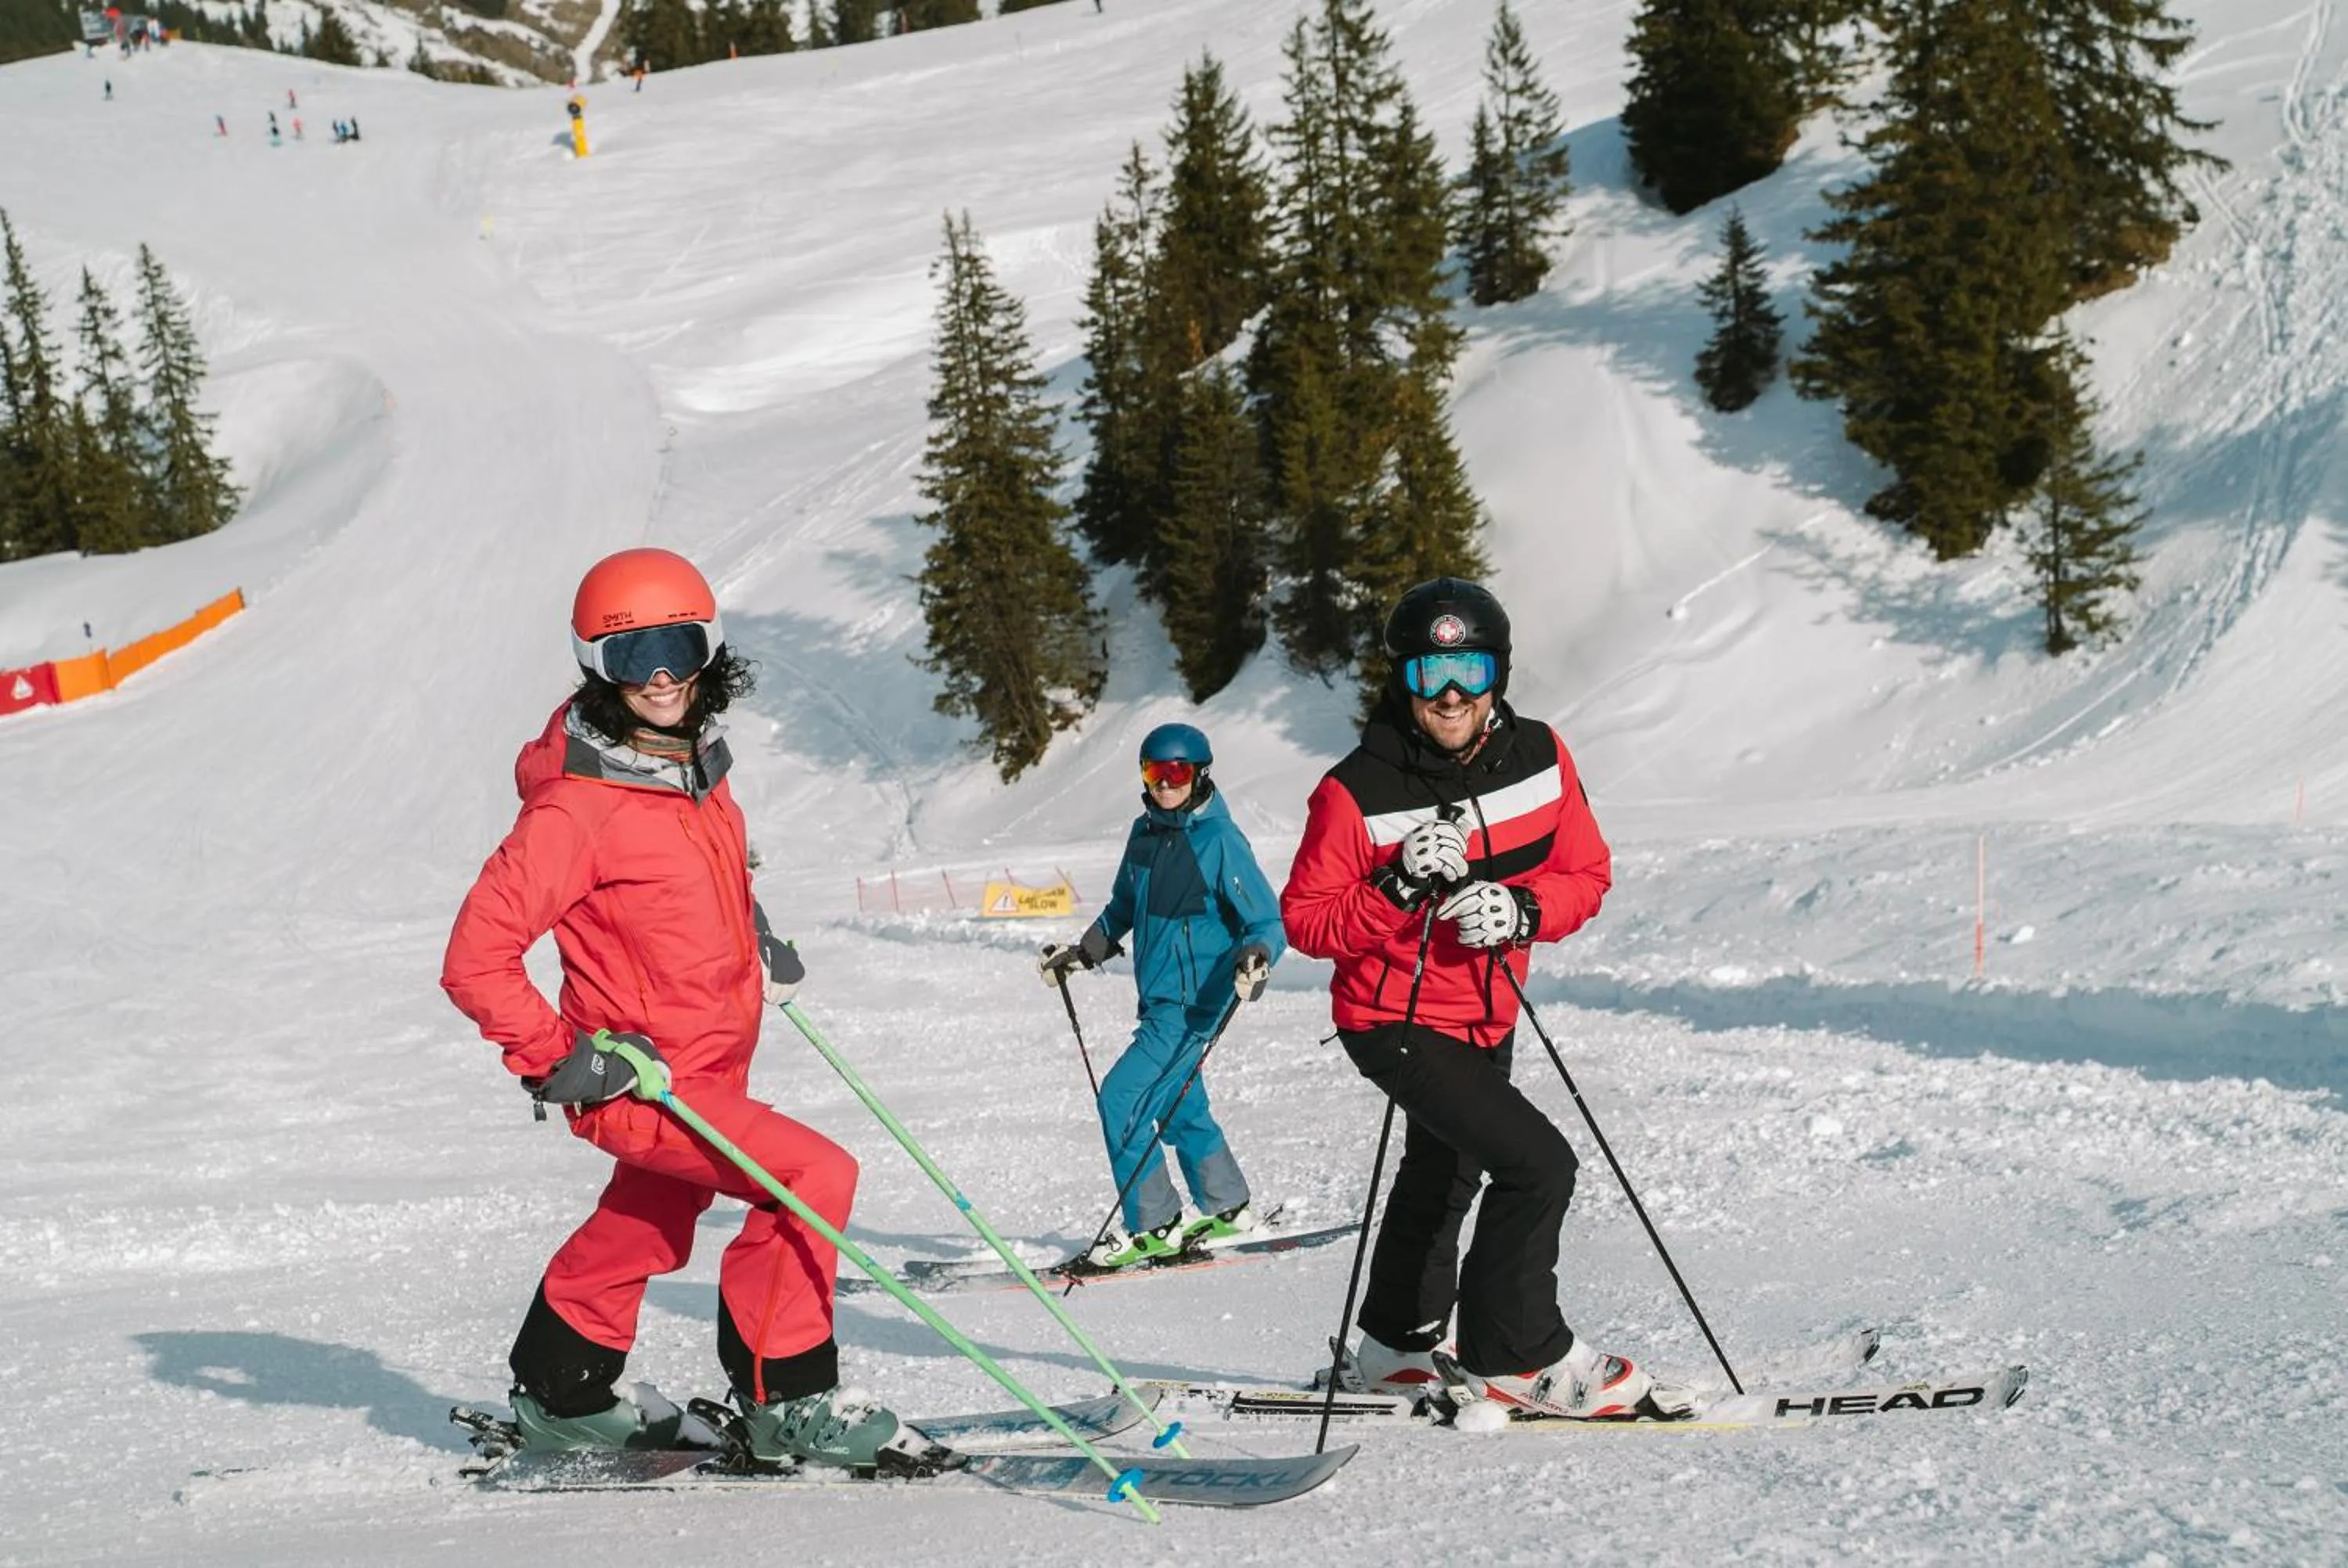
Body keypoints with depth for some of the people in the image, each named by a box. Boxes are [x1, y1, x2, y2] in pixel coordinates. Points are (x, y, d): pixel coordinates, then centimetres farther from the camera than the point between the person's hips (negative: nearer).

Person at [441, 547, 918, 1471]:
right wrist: (555, 1061, -22)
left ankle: (561, 1396, 48)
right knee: (815, 1177, -21)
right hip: (644, 1083, -9)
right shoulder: (578, 807, -23)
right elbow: (475, 959, -22)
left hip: (710, 1069, 9)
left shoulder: (698, 763, 2)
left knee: (642, 1234, 26)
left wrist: (760, 945, 13)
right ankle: (785, 1400, -7)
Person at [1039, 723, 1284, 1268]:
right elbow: (1123, 909, 24)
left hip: (1197, 1000, -8)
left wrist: (1255, 958, -33)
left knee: (1121, 1097, -13)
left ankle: (1151, 1227, -5)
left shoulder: (1220, 841, -14)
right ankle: (1227, 1209, 33)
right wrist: (1079, 955, 23)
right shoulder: (1145, 833, 7)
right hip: (1159, 999, 8)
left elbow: (1268, 922, -13)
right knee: (1181, 1108, 17)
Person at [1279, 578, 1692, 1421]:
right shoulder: (1357, 794, -24)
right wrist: (1401, 888, -33)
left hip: (1486, 1019, 7)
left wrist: (1522, 912, -23)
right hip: (1395, 1022, -7)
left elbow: (1586, 873, -3)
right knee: (1538, 1163, -19)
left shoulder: (1539, 758, -11)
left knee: (1444, 1180, 25)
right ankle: (1520, 1356, -2)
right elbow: (1305, 920, -18)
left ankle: (1396, 1347, 48)